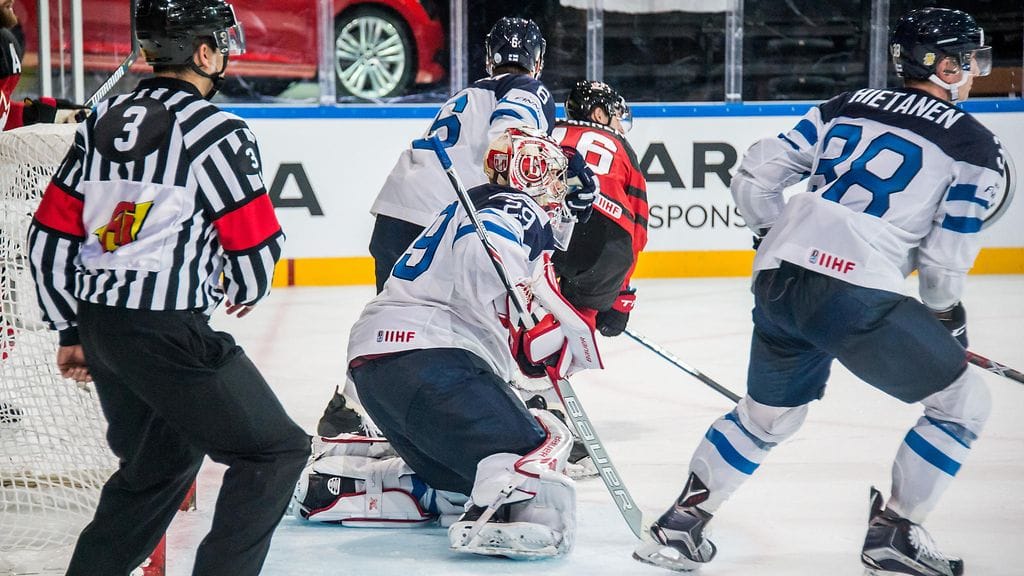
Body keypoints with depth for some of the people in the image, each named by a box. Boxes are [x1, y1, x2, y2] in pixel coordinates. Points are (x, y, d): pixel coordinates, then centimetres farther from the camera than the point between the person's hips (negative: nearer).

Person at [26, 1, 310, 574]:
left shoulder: (104, 120, 12)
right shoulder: (217, 131, -10)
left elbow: (51, 235, 13)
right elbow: (256, 244, -9)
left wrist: (72, 330, 20)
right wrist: (247, 290, 14)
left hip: (98, 322, 8)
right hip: (167, 329, -8)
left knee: (163, 459, 25)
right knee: (277, 451, 1)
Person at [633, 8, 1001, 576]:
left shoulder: (846, 108, 21)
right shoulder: (973, 143, 6)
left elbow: (755, 174, 17)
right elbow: (947, 256, 2)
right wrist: (947, 315, 20)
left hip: (776, 278, 7)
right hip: (855, 294, -7)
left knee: (767, 414, 28)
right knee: (963, 401, 11)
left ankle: (680, 523, 28)